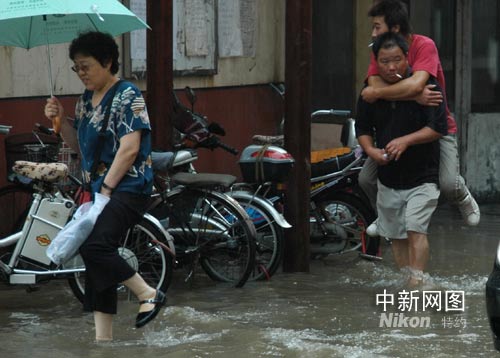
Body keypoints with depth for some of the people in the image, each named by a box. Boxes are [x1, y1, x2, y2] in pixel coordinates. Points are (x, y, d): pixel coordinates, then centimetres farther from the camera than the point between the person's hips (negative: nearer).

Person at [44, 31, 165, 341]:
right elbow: (79, 145, 22)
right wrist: (61, 120, 6)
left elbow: (129, 148, -17)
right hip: (98, 190, 9)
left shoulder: (127, 96, -10)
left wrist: (106, 188, -17)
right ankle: (103, 336, 9)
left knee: (94, 247, -24)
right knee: (98, 262, 5)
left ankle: (149, 294, -9)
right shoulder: (86, 100, 14)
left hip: (127, 188, -8)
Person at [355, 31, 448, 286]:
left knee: (415, 229, -18)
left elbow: (438, 128, -14)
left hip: (422, 176, -5)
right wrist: (371, 150, -9)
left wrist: (405, 141, -24)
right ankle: (403, 281, 20)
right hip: (388, 177, 5)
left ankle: (416, 281, -20)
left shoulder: (425, 85, -12)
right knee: (396, 236, 10)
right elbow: (362, 128, 12)